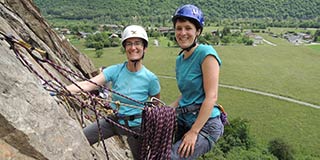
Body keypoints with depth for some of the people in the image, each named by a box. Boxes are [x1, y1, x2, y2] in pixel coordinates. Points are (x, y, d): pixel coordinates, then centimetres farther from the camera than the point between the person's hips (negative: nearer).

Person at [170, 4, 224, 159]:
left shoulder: (206, 53, -14)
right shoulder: (179, 59, 9)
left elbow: (211, 97, -18)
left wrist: (193, 132, -17)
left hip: (204, 124, -7)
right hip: (183, 121, 7)